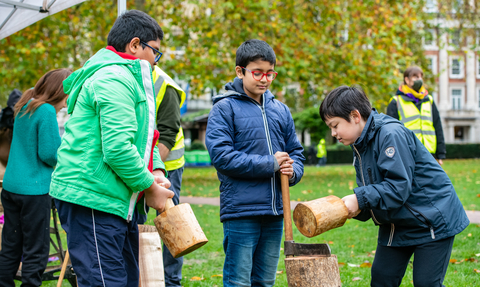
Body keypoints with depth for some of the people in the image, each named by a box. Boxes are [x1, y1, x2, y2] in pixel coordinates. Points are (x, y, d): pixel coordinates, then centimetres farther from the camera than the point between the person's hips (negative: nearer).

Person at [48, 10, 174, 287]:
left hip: (118, 200, 11)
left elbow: (143, 136, 23)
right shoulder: (114, 78, -15)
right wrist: (149, 188, -12)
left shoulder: (130, 79, 20)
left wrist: (156, 171, 4)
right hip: (93, 200, -11)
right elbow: (117, 148, -23)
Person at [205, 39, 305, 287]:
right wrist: (269, 164, -14)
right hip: (240, 210, -6)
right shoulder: (224, 108, -4)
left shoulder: (280, 110, 13)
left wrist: (293, 170, -5)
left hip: (275, 211, 6)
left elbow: (296, 152, 19)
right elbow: (221, 155, -14)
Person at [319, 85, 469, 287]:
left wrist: (360, 199, -28)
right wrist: (346, 207, -16)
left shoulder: (391, 134, -23)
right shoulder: (360, 146, 6)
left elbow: (399, 186, -28)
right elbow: (369, 192, 4)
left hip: (432, 220, -9)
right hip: (397, 224, 9)